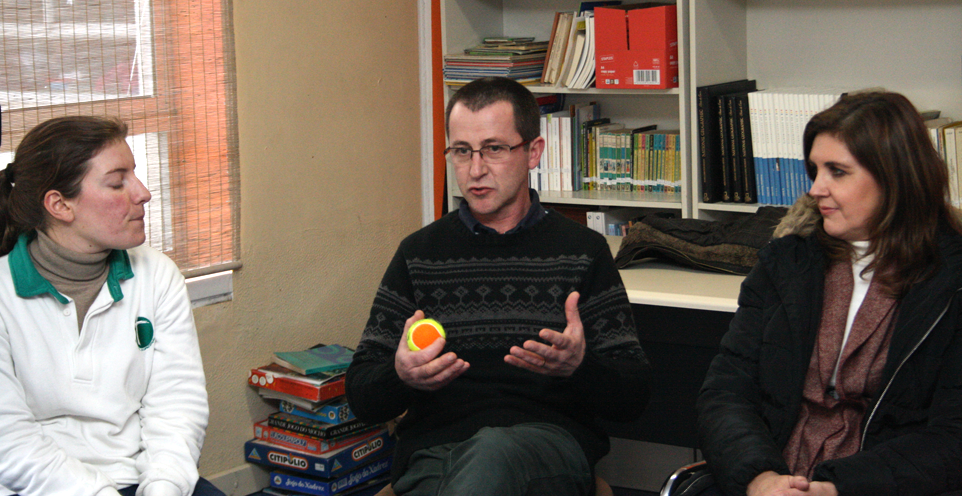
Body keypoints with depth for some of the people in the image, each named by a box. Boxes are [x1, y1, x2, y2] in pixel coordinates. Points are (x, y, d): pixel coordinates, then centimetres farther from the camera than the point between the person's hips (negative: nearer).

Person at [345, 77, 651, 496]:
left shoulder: (583, 251, 11)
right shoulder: (418, 254, 15)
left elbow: (632, 397, 8)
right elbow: (361, 395, 12)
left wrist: (579, 366, -16)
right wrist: (401, 377, -12)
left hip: (550, 442, -1)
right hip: (434, 449, 1)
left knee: (494, 451, -38)